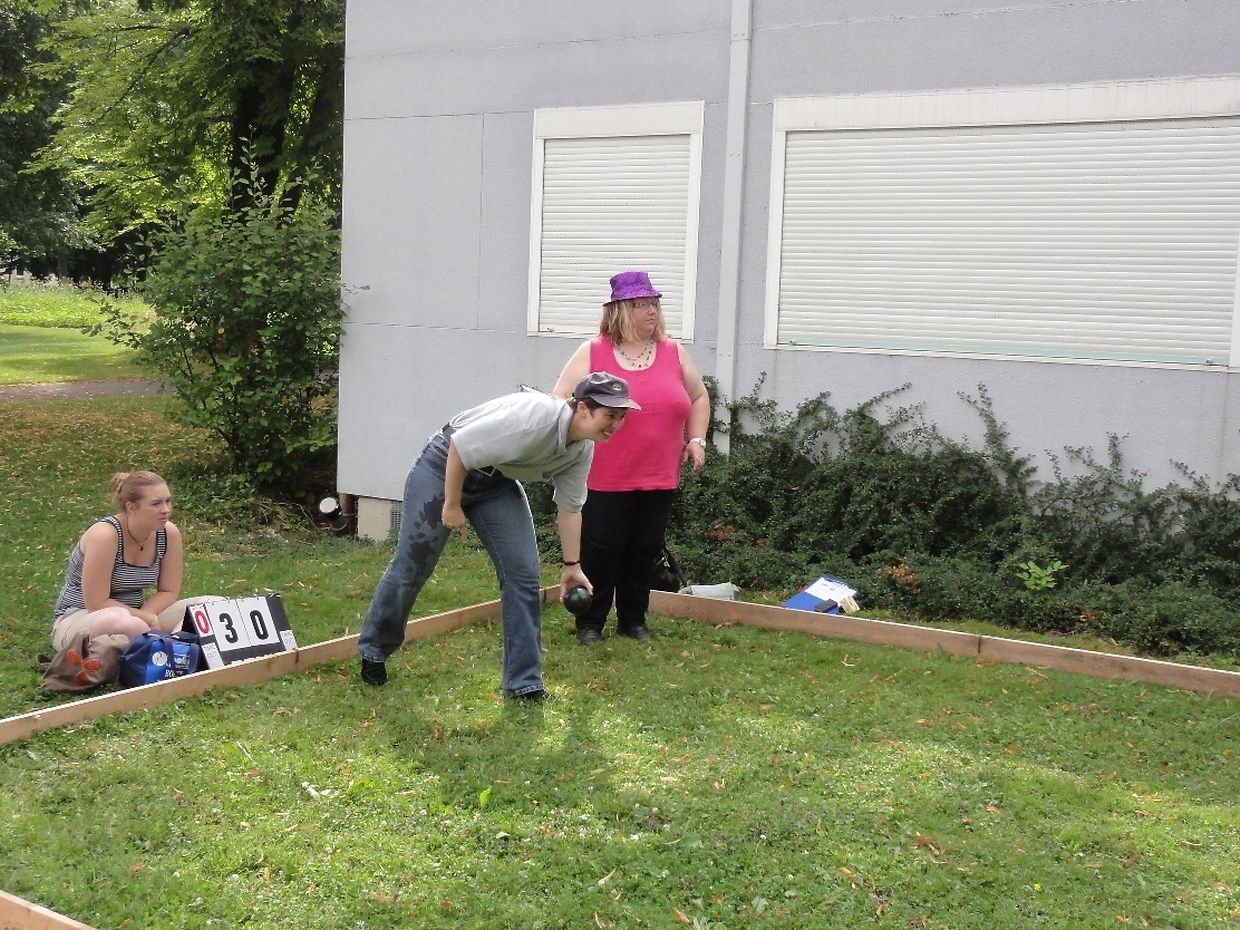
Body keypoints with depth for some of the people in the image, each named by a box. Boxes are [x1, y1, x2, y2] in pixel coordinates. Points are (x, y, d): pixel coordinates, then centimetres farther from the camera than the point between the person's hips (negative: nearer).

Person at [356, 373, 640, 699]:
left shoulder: (583, 449, -9)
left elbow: (569, 507, 3)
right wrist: (451, 506, -21)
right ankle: (373, 651, 25)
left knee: (524, 574, -6)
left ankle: (524, 683, 1)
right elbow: (460, 447, -30)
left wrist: (572, 565, 5)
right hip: (445, 466, -7)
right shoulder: (535, 417, -35)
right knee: (410, 567, 2)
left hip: (497, 481, 7)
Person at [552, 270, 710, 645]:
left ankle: (633, 620, 26)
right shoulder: (592, 353, -3)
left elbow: (699, 397, 20)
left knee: (644, 551, 10)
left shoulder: (674, 353, 8)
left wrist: (696, 438, 9)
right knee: (600, 551, 1)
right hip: (605, 479, -4)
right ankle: (590, 623, 16)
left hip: (659, 479, 4)